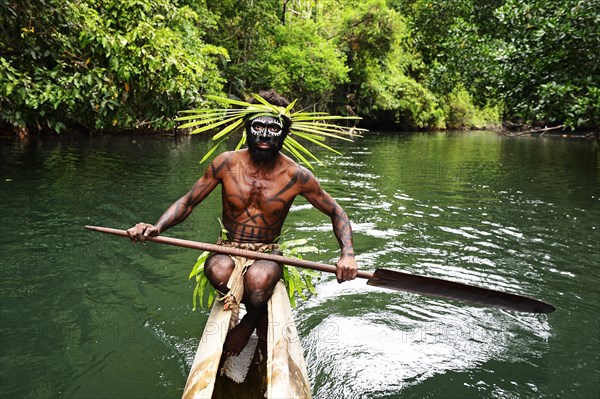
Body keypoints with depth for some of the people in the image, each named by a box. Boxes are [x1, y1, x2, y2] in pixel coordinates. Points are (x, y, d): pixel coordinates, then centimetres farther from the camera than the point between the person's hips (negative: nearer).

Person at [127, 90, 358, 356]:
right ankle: (261, 312, -1)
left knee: (258, 277, -36)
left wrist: (348, 254, -16)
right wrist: (157, 227, -18)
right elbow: (187, 202, 1)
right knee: (219, 270, -35)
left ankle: (250, 321, 1)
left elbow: (336, 213, 1)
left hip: (268, 256, -1)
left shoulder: (296, 176, -10)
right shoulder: (226, 163, -7)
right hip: (227, 252, 1)